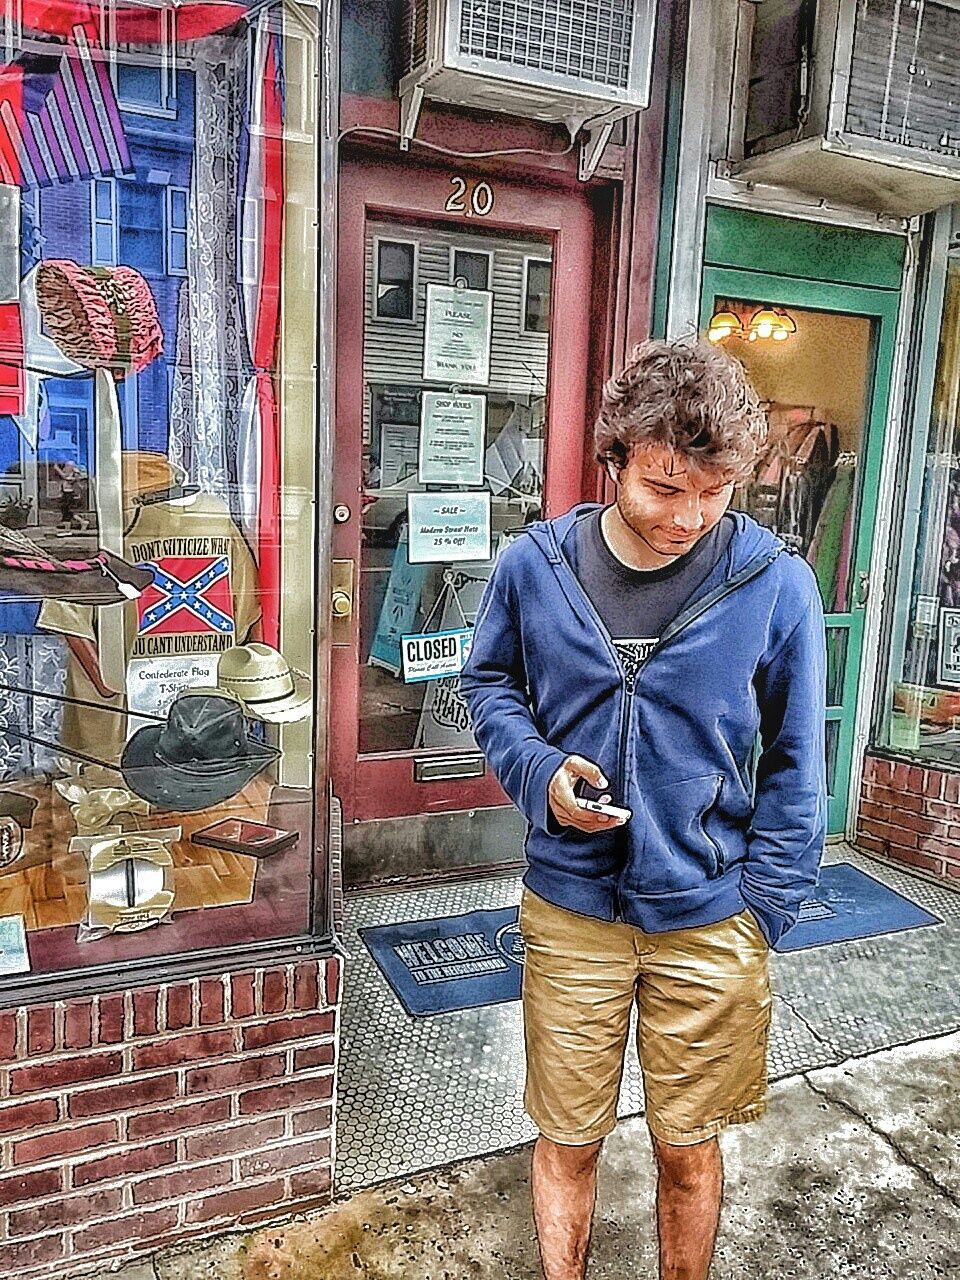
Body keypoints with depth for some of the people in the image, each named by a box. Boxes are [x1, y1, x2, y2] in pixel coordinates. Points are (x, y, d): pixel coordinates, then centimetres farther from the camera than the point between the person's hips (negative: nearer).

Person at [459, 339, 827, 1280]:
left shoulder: (778, 584, -12)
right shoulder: (533, 566, -9)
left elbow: (792, 770, -3)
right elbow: (489, 683, 8)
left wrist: (763, 911, -5)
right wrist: (541, 771, -11)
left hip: (709, 920, 0)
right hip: (570, 909, 1)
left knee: (689, 1150, 19)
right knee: (566, 1140, 18)